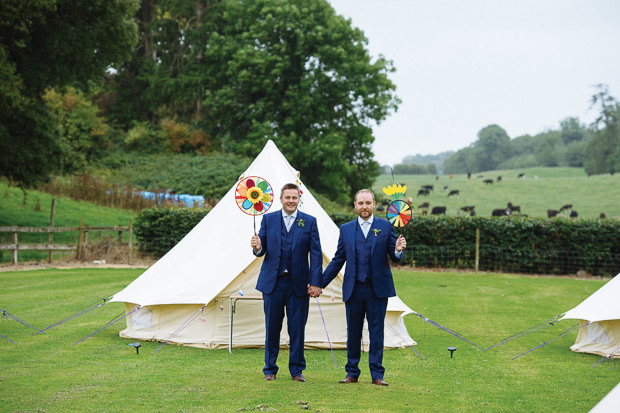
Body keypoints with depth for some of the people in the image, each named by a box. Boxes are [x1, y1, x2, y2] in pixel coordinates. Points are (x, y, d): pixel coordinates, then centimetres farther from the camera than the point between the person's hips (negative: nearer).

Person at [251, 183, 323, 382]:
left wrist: (315, 283, -8)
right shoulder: (268, 219, 6)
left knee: (297, 329, 2)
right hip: (272, 282, 1)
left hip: (298, 284, -1)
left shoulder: (309, 221, 2)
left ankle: (297, 370, 14)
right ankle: (270, 369, 18)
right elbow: (262, 249, 6)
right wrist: (257, 248, -19)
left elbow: (316, 254, -1)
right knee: (272, 328, 7)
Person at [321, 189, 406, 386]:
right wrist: (319, 283, 7)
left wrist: (398, 250, -22)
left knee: (376, 330, 1)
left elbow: (394, 258, 2)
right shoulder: (346, 229, 9)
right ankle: (352, 372, 17)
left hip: (378, 288, -2)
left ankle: (377, 374, 8)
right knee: (353, 332, 7)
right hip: (353, 288, 2)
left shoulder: (386, 226, 4)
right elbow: (338, 260, 11)